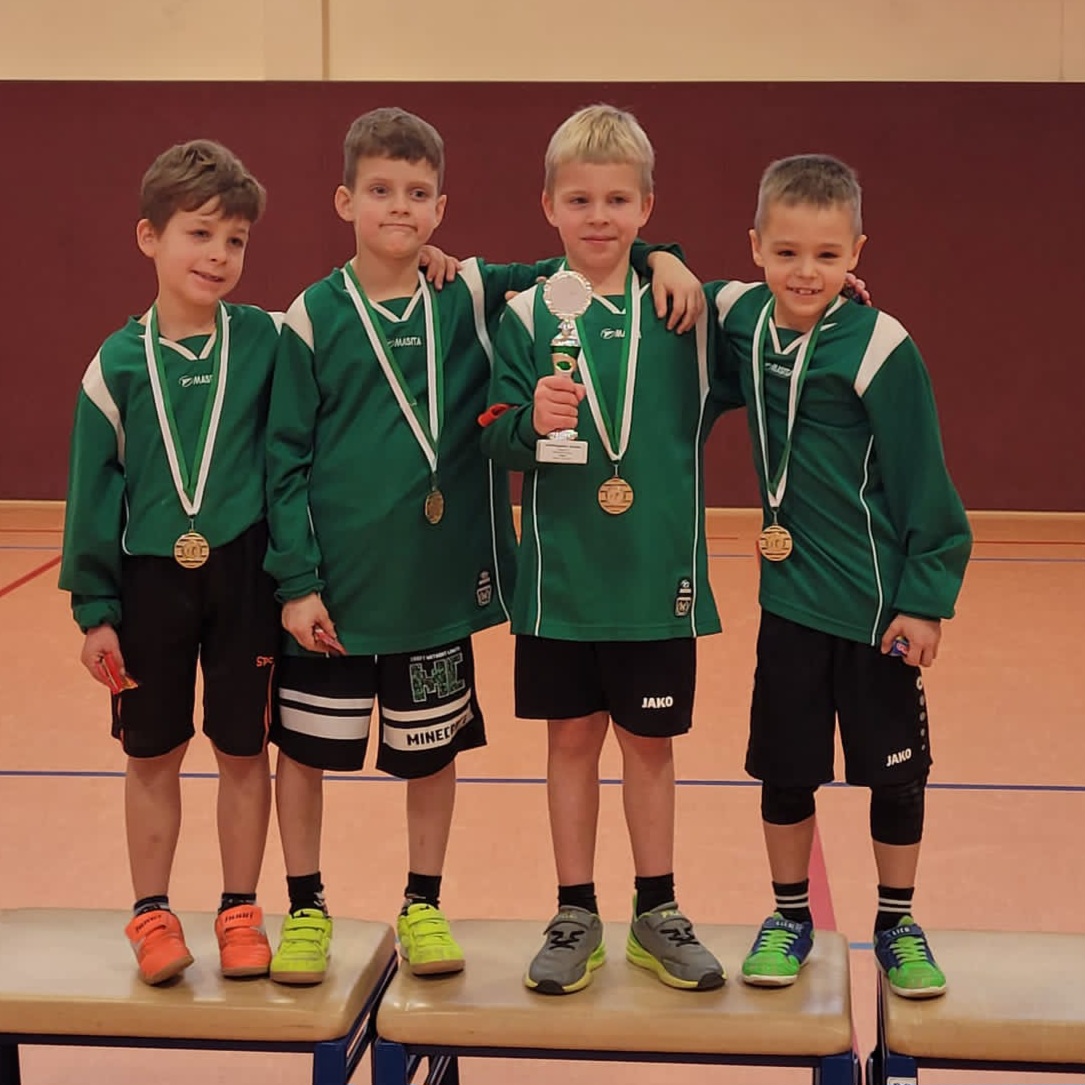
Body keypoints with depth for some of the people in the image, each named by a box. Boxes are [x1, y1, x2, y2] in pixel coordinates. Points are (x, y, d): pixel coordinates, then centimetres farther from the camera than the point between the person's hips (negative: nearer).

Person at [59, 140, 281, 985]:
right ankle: (153, 915, 27)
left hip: (243, 575, -1)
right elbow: (94, 492, 0)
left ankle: (240, 911, 25)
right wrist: (95, 607, -1)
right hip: (151, 581, 1)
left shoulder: (265, 343, -5)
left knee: (243, 751, 10)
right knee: (152, 756, 12)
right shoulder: (118, 365, -3)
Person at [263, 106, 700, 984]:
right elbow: (286, 457, -4)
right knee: (304, 750, 8)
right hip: (333, 586, -1)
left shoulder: (472, 299, 1)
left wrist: (659, 259, -9)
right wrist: (295, 581, -8)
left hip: (437, 580, 2)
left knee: (433, 753, 13)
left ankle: (423, 907, 30)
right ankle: (306, 910, 27)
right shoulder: (314, 317, -4)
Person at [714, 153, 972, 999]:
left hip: (878, 602, -3)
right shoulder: (743, 320, -2)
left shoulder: (878, 346, -16)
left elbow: (923, 482, -11)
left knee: (894, 770, 9)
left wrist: (927, 597, -12)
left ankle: (897, 925, 26)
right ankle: (791, 917, 30)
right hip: (789, 594, 4)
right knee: (785, 768, 12)